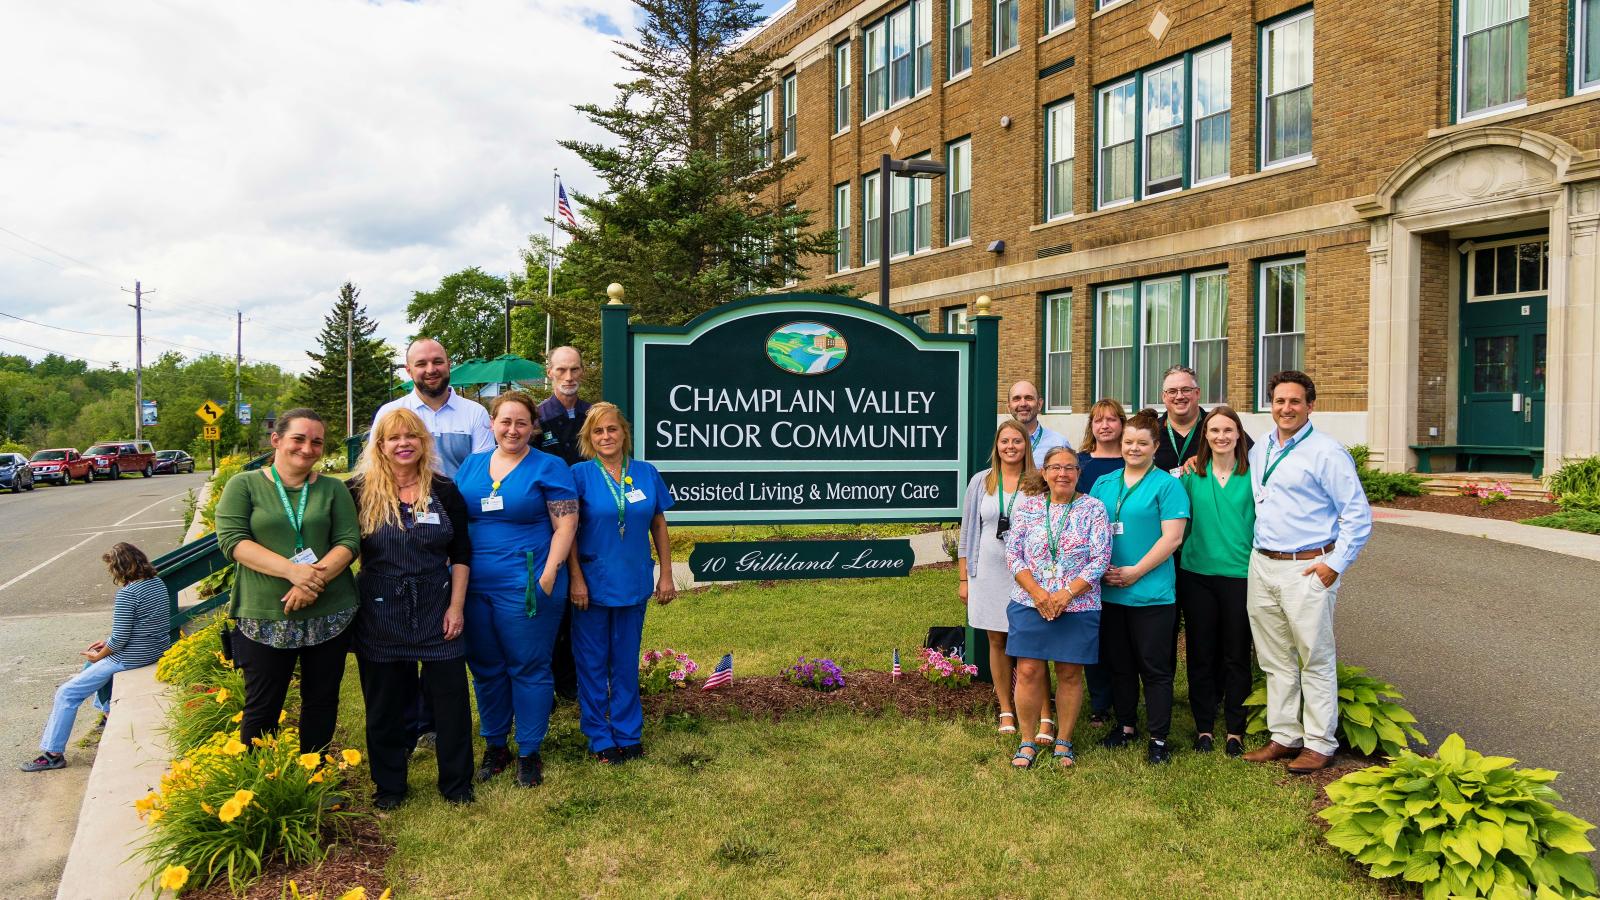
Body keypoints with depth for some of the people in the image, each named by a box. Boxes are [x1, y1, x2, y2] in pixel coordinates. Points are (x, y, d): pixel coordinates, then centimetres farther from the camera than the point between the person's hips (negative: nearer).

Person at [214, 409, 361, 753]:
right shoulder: (244, 485, 2)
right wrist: (291, 570, -21)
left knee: (321, 703, 12)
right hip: (264, 619, -2)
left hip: (329, 616, 2)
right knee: (262, 708, 7)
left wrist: (317, 576, -19)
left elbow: (349, 542, 0)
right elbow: (231, 540, -9)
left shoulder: (333, 488, 7)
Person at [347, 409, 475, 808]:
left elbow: (461, 554, 3)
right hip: (380, 614, 0)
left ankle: (457, 783, 21)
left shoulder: (444, 491, 1)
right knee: (384, 703, 11)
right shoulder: (360, 491, -2)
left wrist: (456, 606, -3)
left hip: (436, 610, 1)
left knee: (451, 697, 5)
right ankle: (388, 786, 27)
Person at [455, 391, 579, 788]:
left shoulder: (548, 467, -2)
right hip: (475, 587, 5)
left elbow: (566, 524, -7)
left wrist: (548, 576, -15)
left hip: (526, 587, -5)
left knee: (528, 669, 3)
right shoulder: (471, 465, 13)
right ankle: (494, 746, 28)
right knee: (485, 668, 13)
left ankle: (529, 752, 15)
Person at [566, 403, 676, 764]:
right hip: (592, 584, -2)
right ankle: (600, 737, 21)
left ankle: (628, 733, 26)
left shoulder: (646, 473, 2)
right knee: (592, 662, 8)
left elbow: (658, 526, 7)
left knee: (626, 662, 13)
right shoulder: (580, 474, -6)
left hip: (633, 583, 2)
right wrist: (576, 579, -11)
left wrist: (666, 574, 5)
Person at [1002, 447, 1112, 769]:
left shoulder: (1093, 509, 0)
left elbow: (1100, 559, -6)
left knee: (1070, 674, 7)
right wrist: (1037, 592, -12)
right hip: (1030, 605, 1)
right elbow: (1013, 552, 0)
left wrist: (1067, 594, -14)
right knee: (1028, 671, 0)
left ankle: (1063, 742, 22)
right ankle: (1028, 740, 15)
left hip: (1078, 607, -1)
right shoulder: (1028, 506, 4)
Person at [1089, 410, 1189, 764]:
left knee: (1154, 667, 1)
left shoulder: (1167, 485, -4)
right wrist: (1101, 568, -4)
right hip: (1109, 591, 5)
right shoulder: (1104, 484, 11)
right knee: (1119, 664, 14)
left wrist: (1135, 571, -16)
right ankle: (1125, 725, 29)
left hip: (1151, 593, -5)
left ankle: (1158, 738, 11)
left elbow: (1172, 537, -11)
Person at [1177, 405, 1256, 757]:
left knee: (1236, 656, 7)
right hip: (1197, 573, 2)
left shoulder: (1253, 474, -1)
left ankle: (1235, 730, 21)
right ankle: (1204, 727, 21)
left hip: (1239, 574, -1)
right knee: (1201, 654, 8)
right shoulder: (1191, 475, 4)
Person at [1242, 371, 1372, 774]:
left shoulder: (1327, 452, -9)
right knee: (1275, 660, 13)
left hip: (1307, 569, -7)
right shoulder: (1259, 451, 12)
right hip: (1262, 566, 7)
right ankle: (1284, 737, 24)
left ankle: (1319, 744, 13)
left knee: (1316, 661, 2)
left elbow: (1358, 514, -9)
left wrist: (1335, 564, -12)